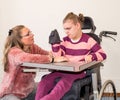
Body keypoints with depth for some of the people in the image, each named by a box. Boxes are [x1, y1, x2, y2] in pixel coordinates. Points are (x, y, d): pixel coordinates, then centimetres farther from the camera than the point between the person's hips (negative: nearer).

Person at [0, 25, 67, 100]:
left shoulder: (32, 47, -2)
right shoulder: (14, 52, -26)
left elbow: (47, 54, -7)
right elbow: (29, 58, -44)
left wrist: (53, 54, -30)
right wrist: (53, 59, -42)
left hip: (29, 90, 7)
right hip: (11, 93, -6)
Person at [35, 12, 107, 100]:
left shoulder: (88, 40, 1)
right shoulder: (65, 41, 14)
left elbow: (103, 54, -1)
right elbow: (57, 57, 6)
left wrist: (91, 56, -21)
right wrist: (55, 43, -5)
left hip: (79, 71, -4)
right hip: (64, 69, 5)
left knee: (64, 82, -39)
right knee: (45, 81, -25)